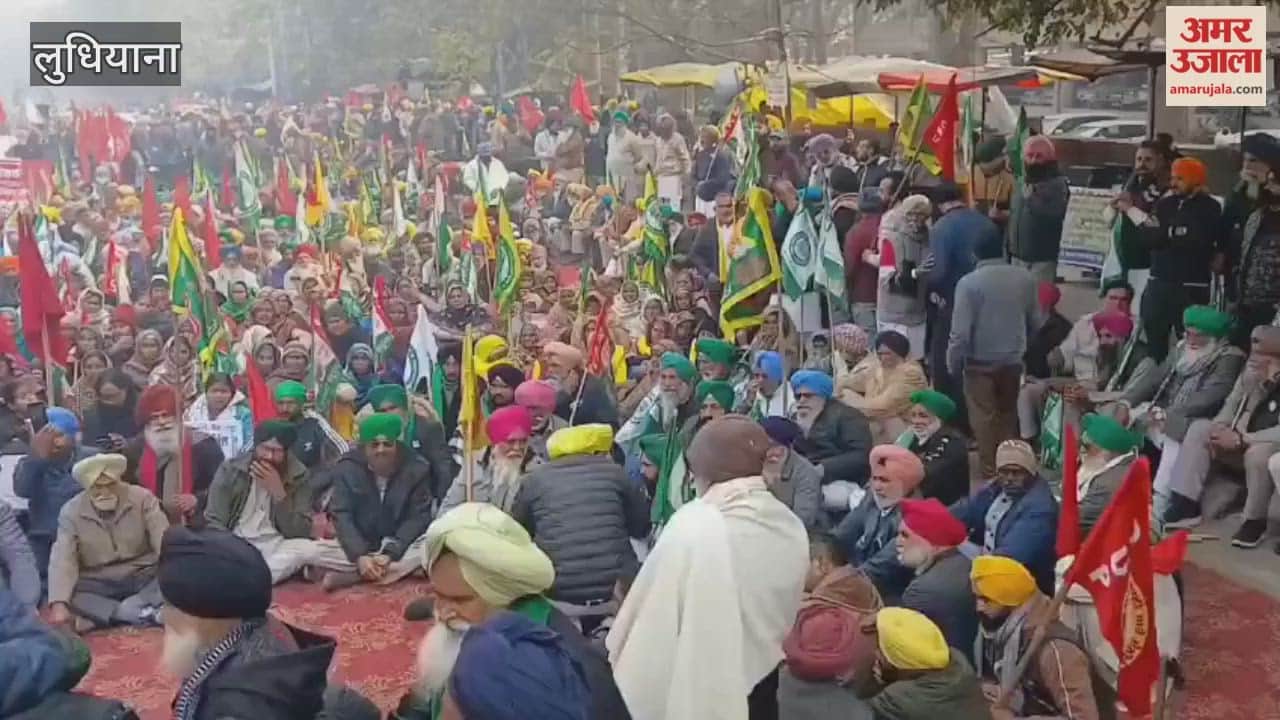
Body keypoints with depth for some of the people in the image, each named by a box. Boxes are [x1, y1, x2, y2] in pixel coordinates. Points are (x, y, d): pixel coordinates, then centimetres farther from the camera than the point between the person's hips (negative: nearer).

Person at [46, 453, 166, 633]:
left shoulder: (143, 498, -6)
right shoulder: (71, 512, -5)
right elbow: (62, 560, -14)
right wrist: (59, 605, -30)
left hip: (143, 578, 0)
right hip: (98, 584, 0)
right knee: (69, 597, -31)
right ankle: (146, 613, -32)